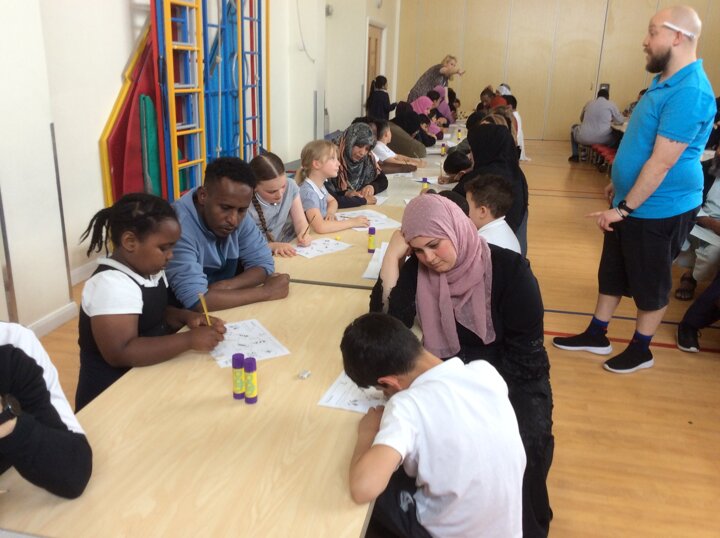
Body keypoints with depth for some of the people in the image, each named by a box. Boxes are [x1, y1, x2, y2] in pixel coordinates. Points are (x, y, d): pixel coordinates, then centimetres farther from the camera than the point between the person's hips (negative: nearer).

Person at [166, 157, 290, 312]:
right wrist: (266, 291, -22)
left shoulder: (238, 216, -7)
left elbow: (264, 263, -2)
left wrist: (225, 286, -19)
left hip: (224, 312, 6)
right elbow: (196, 300, -30)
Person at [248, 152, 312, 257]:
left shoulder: (291, 186, -4)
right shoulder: (246, 205, -19)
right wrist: (273, 246, -25)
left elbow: (299, 220, 2)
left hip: (291, 253, 4)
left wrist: (303, 234, -18)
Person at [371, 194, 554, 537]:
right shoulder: (417, 271, -5)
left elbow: (524, 354, -13)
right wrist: (392, 256, -20)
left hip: (513, 380, -2)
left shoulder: (509, 269, -13)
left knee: (521, 447, -27)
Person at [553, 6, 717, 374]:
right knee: (612, 272, 18)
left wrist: (624, 208, -22)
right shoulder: (665, 81, 8)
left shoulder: (690, 92, -24)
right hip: (631, 201, 9)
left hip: (659, 210, -9)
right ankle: (596, 336, 33)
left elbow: (661, 164, -26)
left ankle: (641, 350, 27)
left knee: (649, 283, 8)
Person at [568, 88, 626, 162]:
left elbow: (581, 119, 29)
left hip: (584, 138, 2)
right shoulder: (611, 104, 6)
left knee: (574, 127, 34)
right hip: (603, 139, -2)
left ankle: (575, 156, 32)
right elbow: (620, 120, 16)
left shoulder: (588, 103, 15)